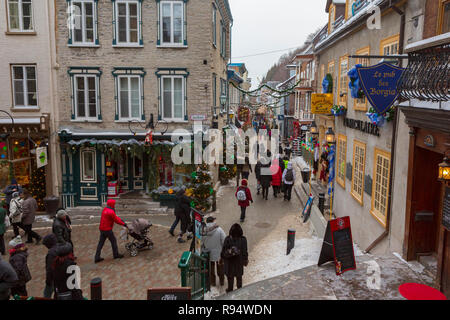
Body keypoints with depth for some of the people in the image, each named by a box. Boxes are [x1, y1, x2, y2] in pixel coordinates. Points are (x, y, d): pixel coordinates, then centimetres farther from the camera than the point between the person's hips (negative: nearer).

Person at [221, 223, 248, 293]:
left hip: (229, 261, -1)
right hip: (239, 261, 1)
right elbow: (245, 251, -12)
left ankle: (230, 290, 39)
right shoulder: (243, 239, -21)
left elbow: (224, 251, -15)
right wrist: (245, 260, 4)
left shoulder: (228, 239, -24)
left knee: (230, 277, 21)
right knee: (239, 277, 24)